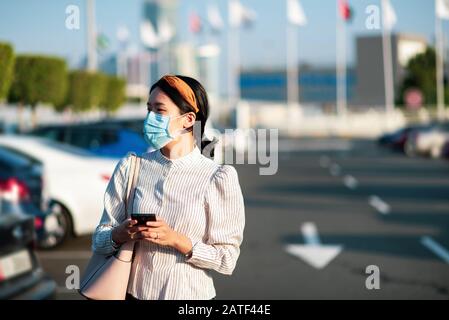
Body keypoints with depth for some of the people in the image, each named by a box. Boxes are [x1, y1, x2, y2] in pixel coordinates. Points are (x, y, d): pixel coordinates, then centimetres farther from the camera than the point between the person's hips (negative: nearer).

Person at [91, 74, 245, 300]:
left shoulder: (218, 178, -12)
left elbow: (227, 259, -13)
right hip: (134, 292, 3)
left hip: (190, 293, -2)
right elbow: (99, 241, -1)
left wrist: (177, 240, -24)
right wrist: (120, 234, -20)